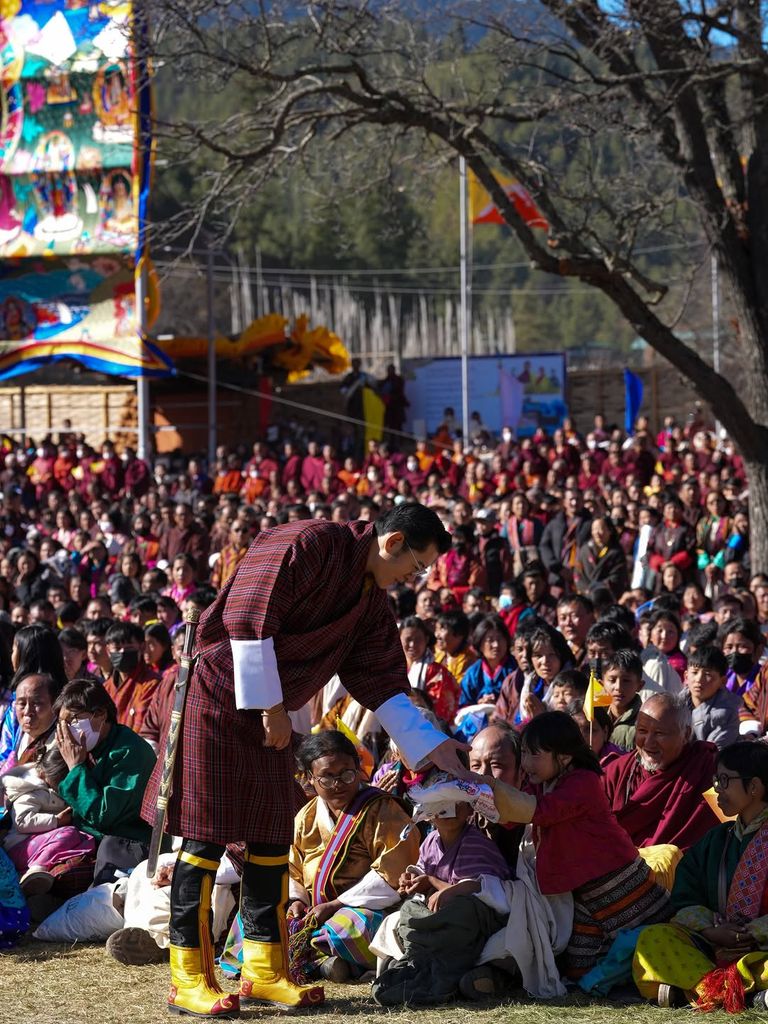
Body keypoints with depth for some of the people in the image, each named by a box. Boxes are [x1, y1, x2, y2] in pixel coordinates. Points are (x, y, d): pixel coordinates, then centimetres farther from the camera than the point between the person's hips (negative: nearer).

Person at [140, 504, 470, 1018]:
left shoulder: (372, 603, 8)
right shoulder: (307, 545, -18)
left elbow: (383, 686, 12)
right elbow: (247, 618, -25)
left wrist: (434, 746, 5)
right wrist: (269, 705, -20)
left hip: (269, 714, 9)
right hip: (216, 700, -9)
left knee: (272, 839, 8)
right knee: (207, 837, -7)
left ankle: (264, 972, 16)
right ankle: (189, 978, -3)